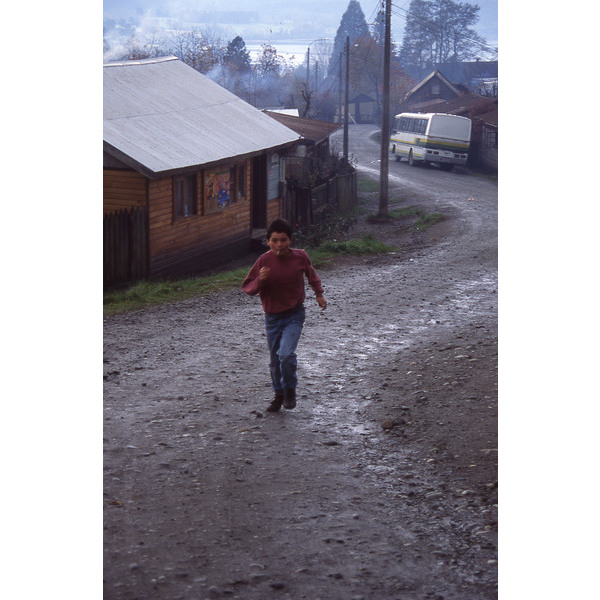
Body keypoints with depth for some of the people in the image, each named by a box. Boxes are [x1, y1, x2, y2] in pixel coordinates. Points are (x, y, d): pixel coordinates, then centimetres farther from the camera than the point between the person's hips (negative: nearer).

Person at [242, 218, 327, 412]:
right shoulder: (264, 261, -12)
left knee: (286, 354, -20)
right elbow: (247, 287, -8)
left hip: (294, 314, -1)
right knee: (275, 359, 12)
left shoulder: (300, 257, -9)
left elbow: (311, 274, 15)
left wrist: (319, 294, 12)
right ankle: (279, 395, 34)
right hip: (272, 316, 2)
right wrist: (260, 280, -26)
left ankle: (290, 389, 6)